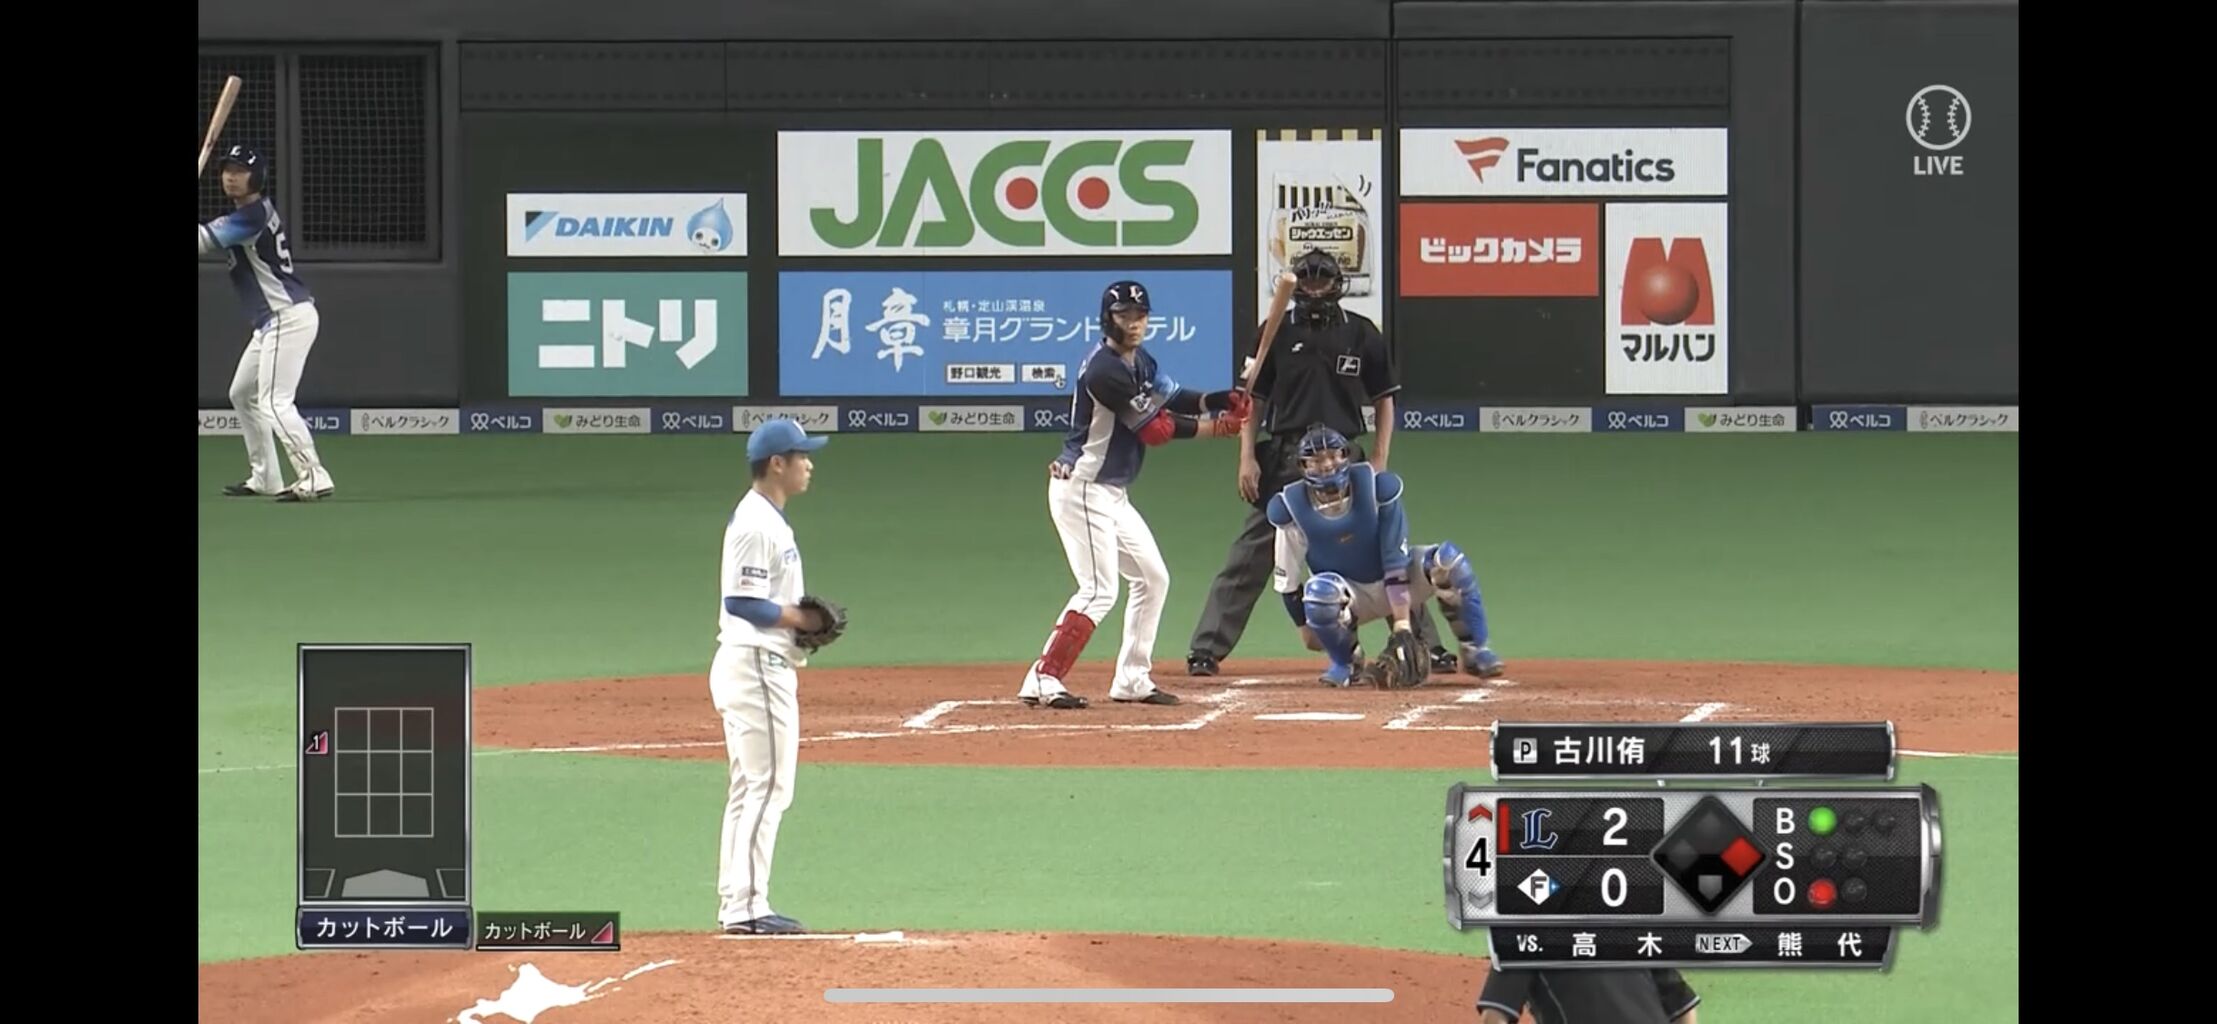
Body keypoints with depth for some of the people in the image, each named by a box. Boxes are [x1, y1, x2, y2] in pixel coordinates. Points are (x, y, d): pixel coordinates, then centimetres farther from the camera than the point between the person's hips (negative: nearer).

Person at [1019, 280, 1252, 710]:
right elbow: (1154, 428, -19)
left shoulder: (1139, 361, 10)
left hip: (1112, 495, 11)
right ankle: (1043, 681, -17)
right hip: (1083, 491, -11)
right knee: (1099, 590, -16)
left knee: (1152, 577, 15)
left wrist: (1219, 401, -11)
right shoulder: (1105, 369, -20)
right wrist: (1215, 427, -14)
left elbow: (1173, 398, 8)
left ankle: (1132, 680, 21)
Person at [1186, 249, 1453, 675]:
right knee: (1250, 558, -2)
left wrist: (1380, 457, 1)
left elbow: (1383, 398, 11)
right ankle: (1205, 650, 3)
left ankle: (1426, 645, 7)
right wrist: (1247, 459, -3)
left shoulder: (1362, 334, 5)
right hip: (1285, 459, -1)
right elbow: (1252, 399, 6)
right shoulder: (1277, 333, 3)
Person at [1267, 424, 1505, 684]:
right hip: (1350, 597, 0)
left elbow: (1396, 558, -23)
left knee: (1448, 558, -28)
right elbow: (1287, 578, -7)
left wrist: (1402, 623, -29)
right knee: (1319, 591, -36)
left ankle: (1472, 650, -18)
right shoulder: (1291, 509, -17)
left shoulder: (1376, 487, -21)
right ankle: (1345, 661, -6)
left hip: (1399, 584, 0)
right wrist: (1305, 628, -6)